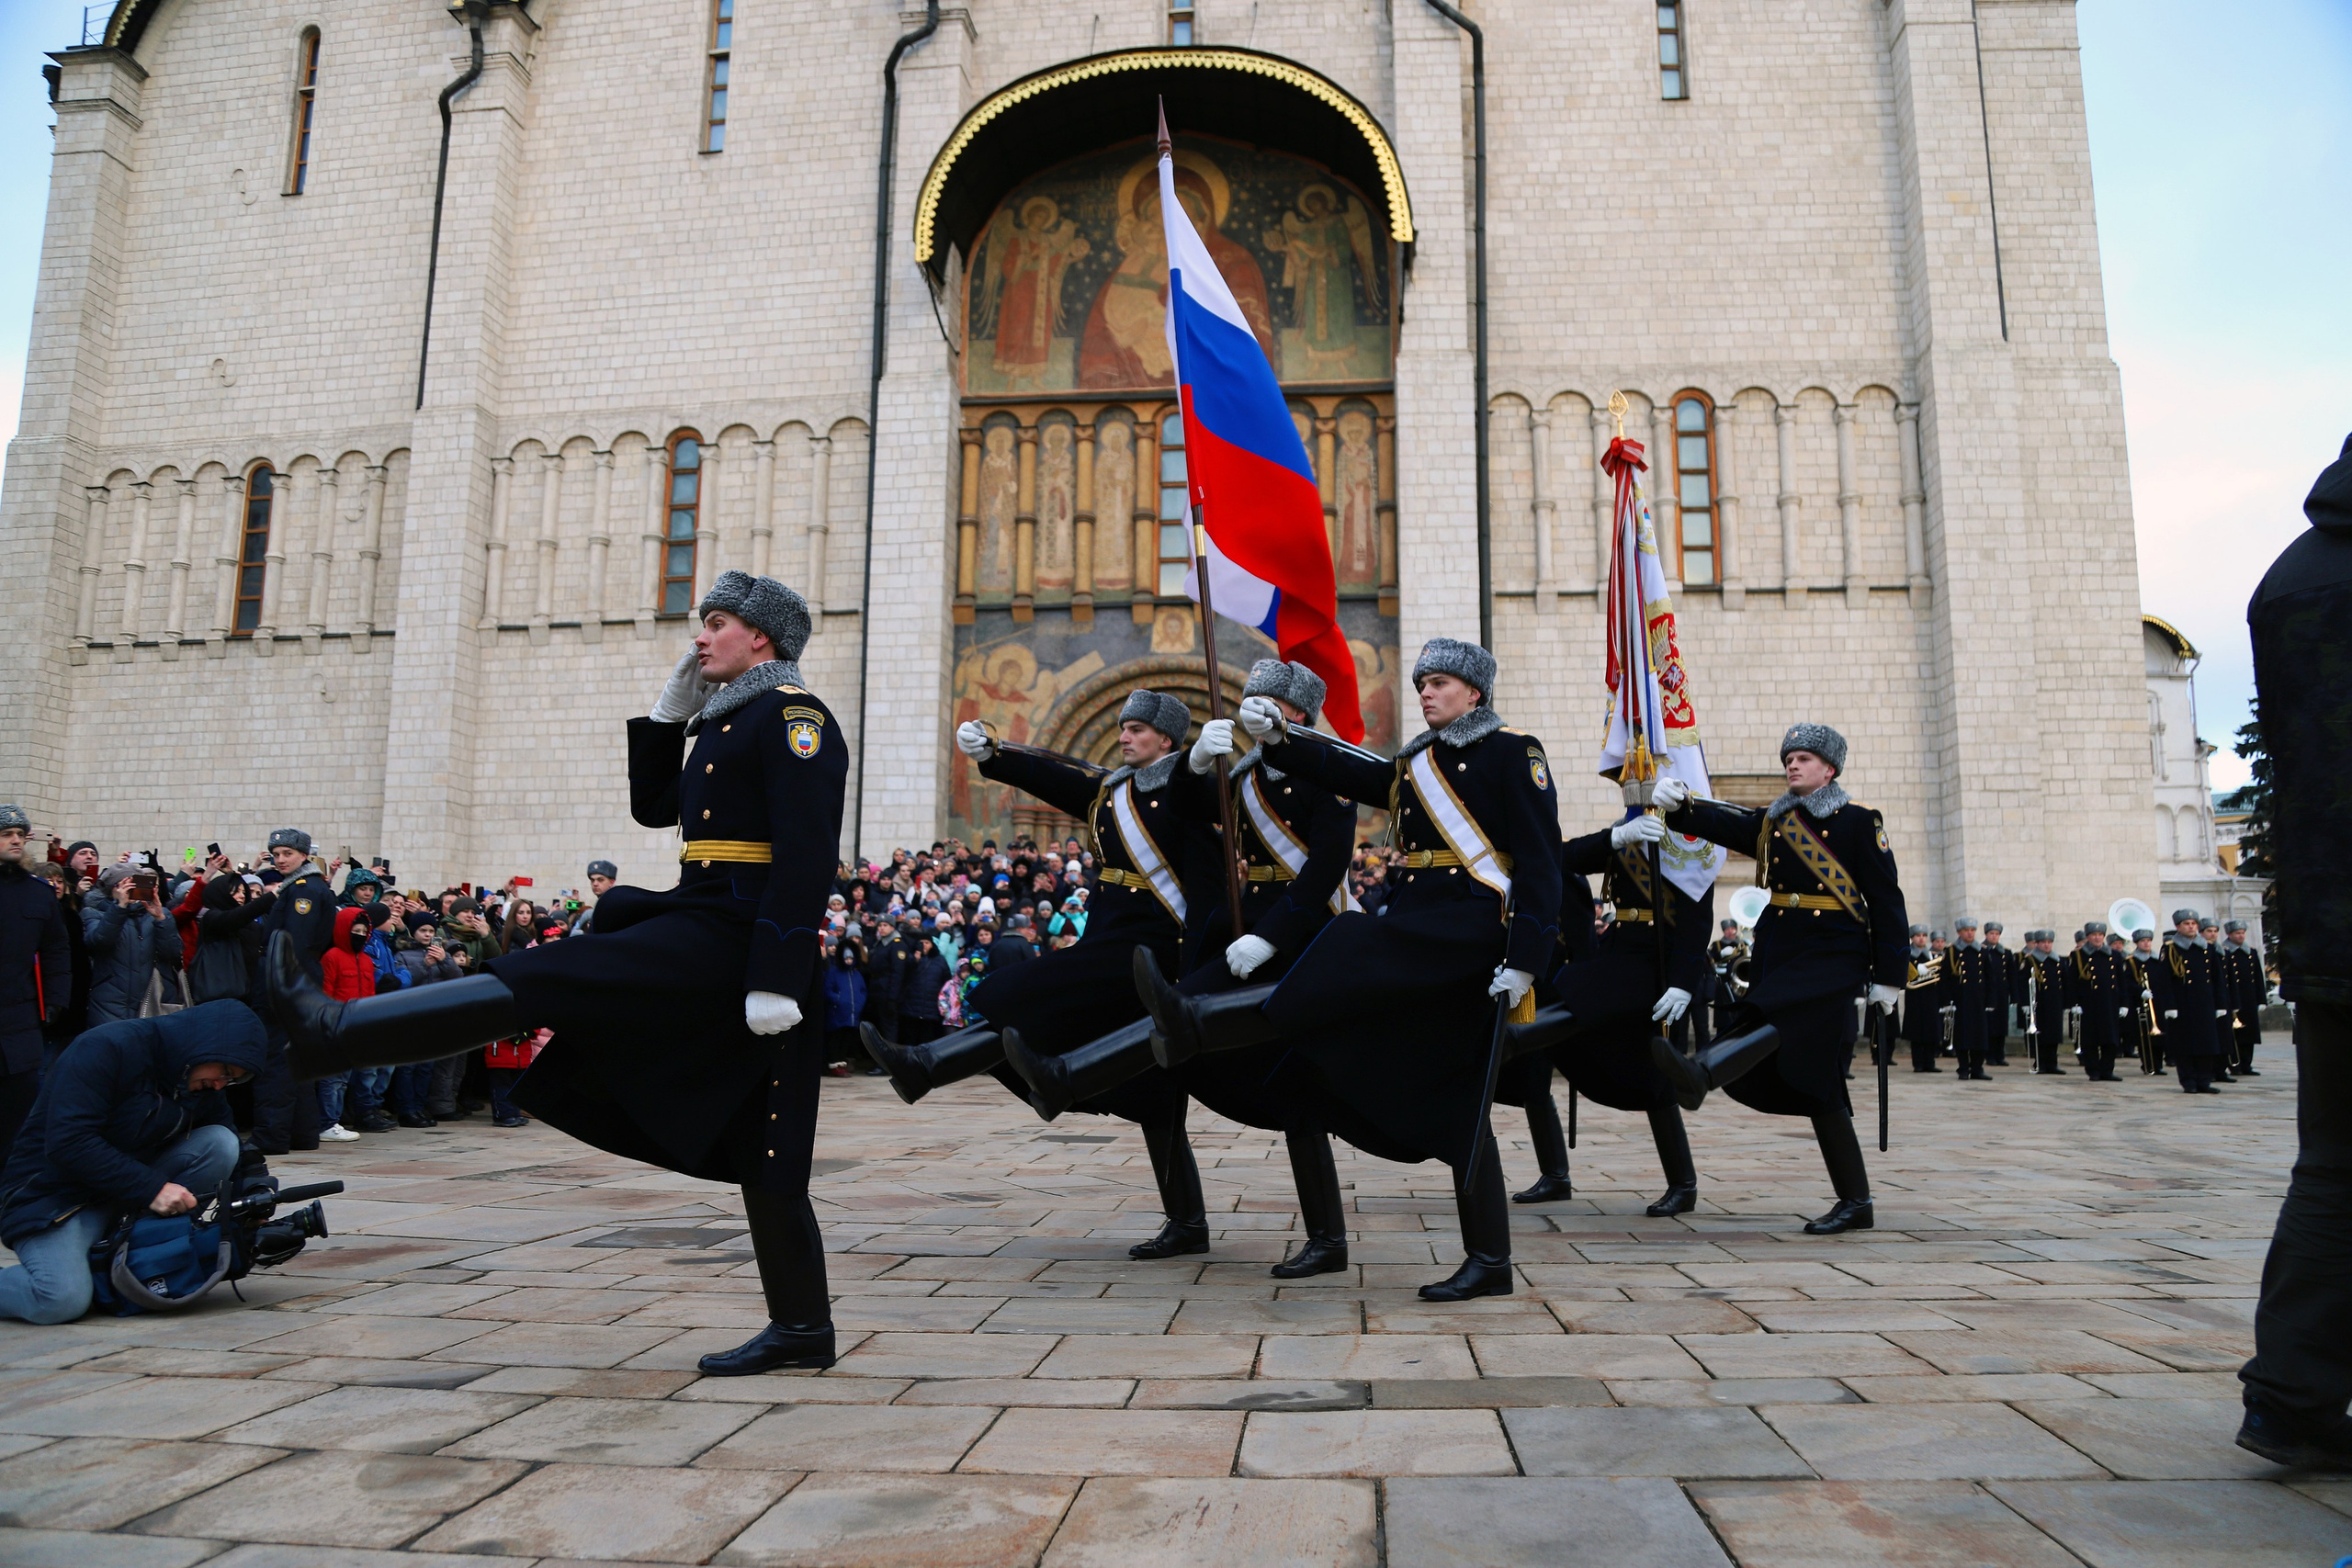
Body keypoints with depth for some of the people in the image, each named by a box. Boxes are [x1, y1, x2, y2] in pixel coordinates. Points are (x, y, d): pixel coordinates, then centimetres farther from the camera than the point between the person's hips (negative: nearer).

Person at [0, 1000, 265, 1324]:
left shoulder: (205, 1089, 2)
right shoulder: (107, 1048, -20)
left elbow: (231, 1153, 7)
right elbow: (67, 1142, -27)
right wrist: (151, 1188, -29)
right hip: (51, 1195, -6)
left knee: (220, 1142, -16)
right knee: (64, 1302, -30)